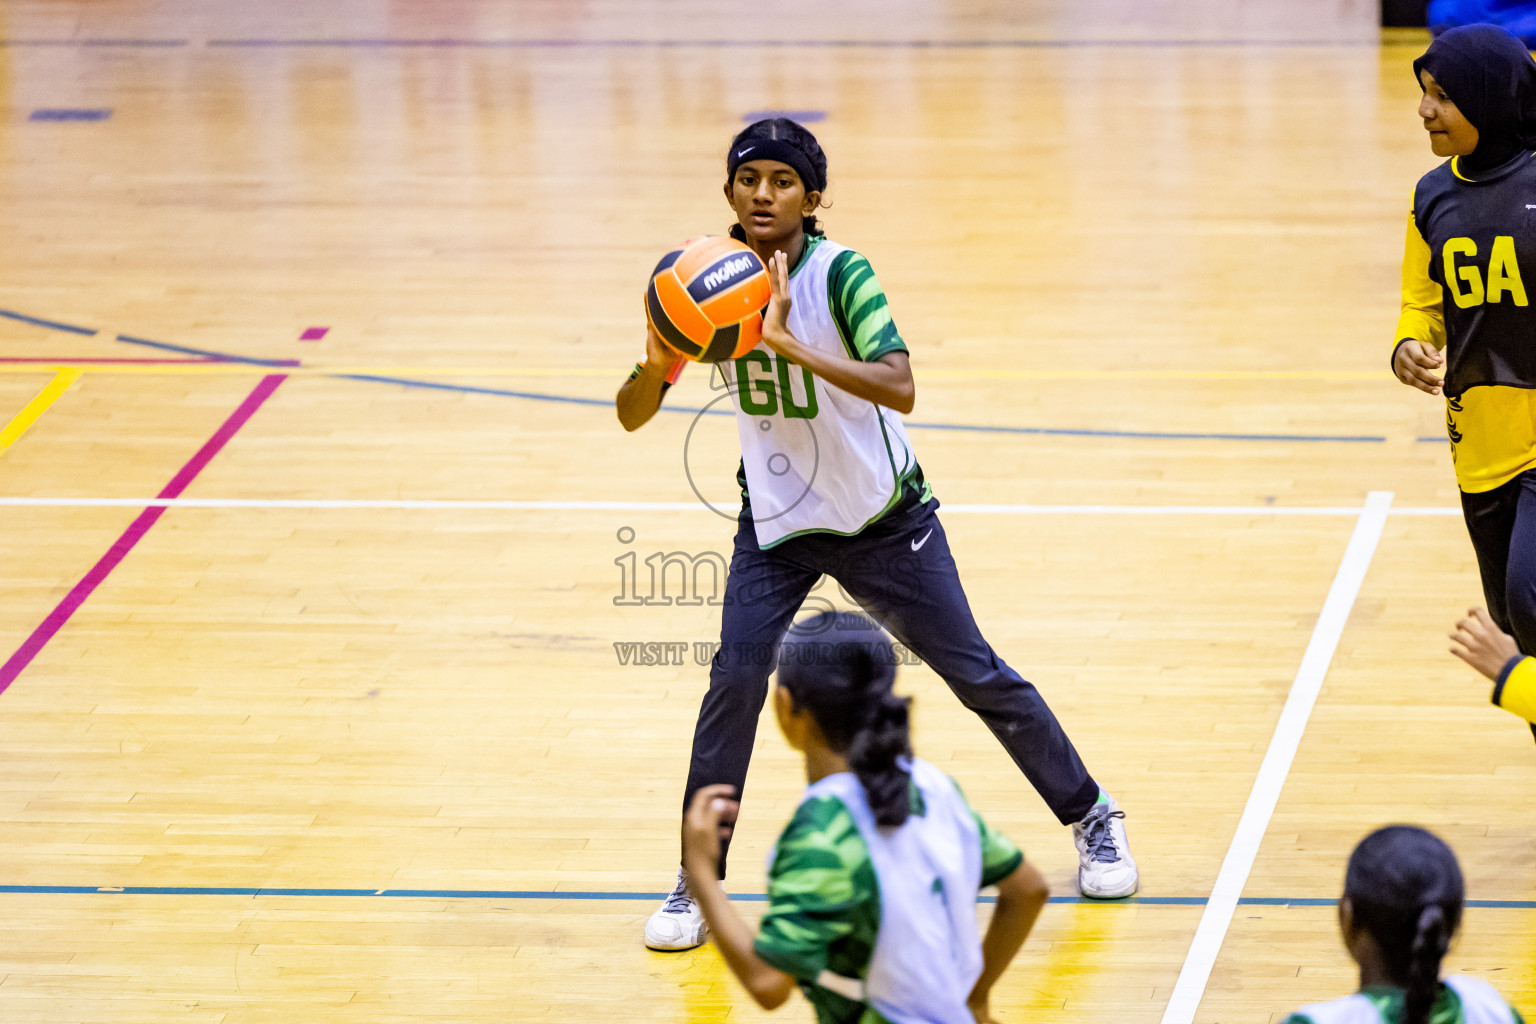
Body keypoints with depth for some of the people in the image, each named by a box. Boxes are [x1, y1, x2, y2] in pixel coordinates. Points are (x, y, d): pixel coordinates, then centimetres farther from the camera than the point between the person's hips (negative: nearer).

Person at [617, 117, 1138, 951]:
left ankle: (1092, 819, 24)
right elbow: (632, 415, -8)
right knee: (735, 676, -15)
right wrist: (658, 362, -30)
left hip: (882, 517, -3)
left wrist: (790, 344, -45)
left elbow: (898, 387, -35)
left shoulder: (839, 274, -21)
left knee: (976, 673, 4)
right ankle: (697, 880, -3)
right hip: (776, 522, 3)